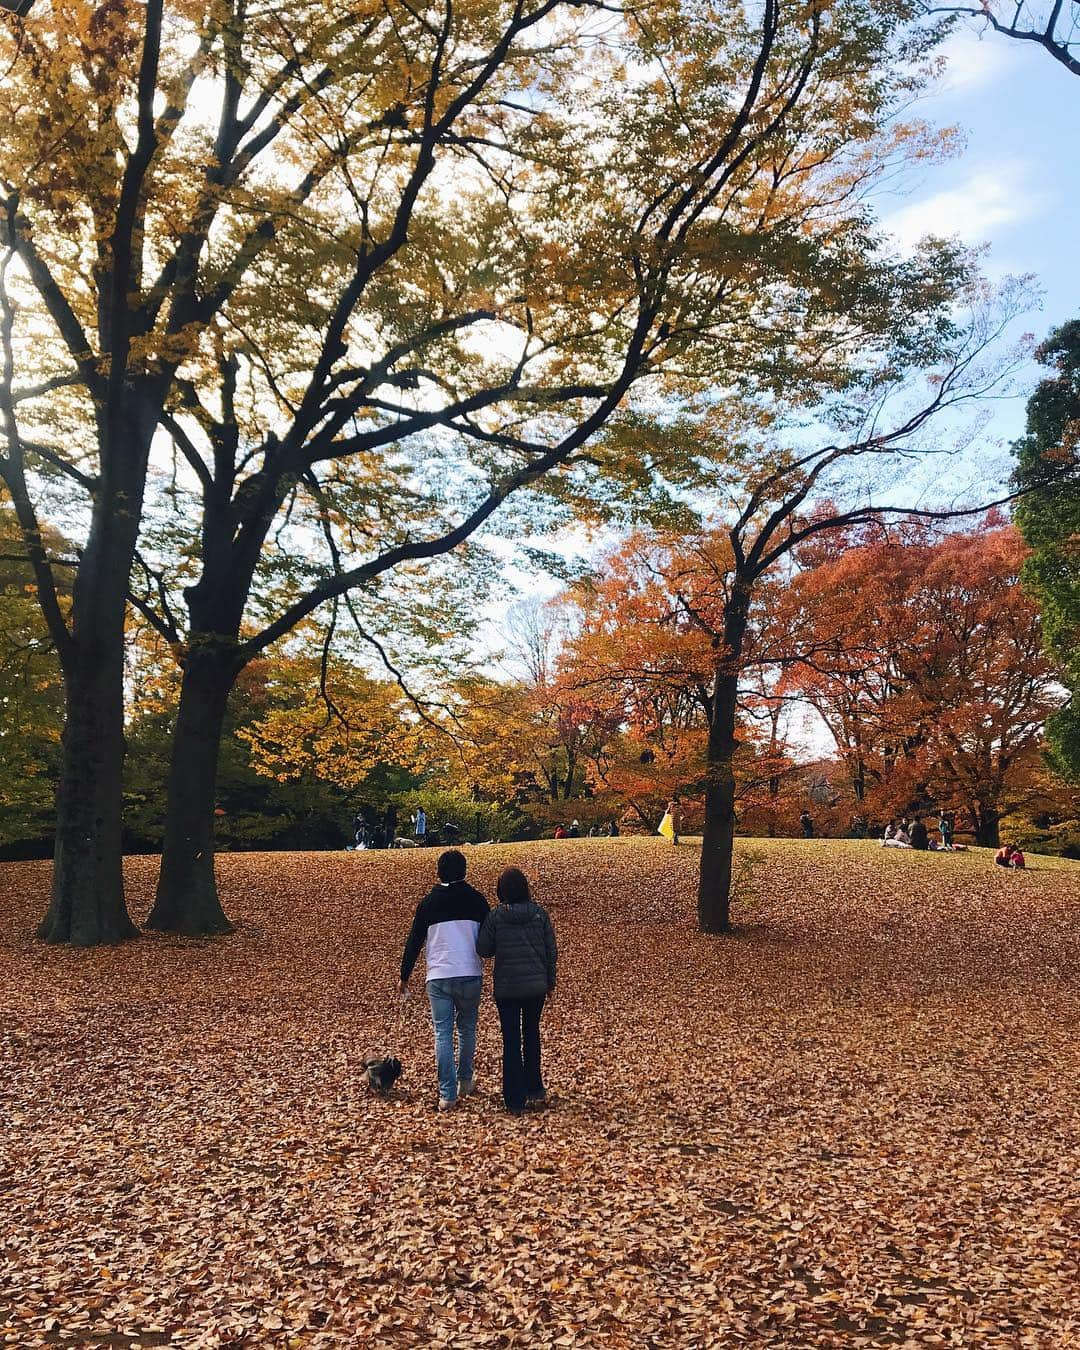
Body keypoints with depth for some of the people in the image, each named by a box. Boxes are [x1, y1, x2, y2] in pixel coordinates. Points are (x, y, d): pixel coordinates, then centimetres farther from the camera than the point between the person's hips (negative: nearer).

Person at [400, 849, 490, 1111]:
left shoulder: (429, 902, 1)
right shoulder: (477, 900, 1)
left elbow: (414, 942, 4)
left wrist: (404, 977, 13)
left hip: (438, 978, -1)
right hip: (470, 975, 1)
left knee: (443, 1034, 3)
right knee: (467, 1030, 19)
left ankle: (447, 1094, 1)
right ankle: (465, 1081, 31)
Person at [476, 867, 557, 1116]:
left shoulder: (495, 916, -9)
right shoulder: (539, 913, -4)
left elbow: (483, 950, -6)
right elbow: (551, 951, 1)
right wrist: (550, 981, 13)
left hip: (507, 988, -2)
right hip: (536, 985, 2)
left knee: (511, 1041, 6)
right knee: (532, 1034, 22)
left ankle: (515, 1101, 6)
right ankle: (535, 1090, 27)